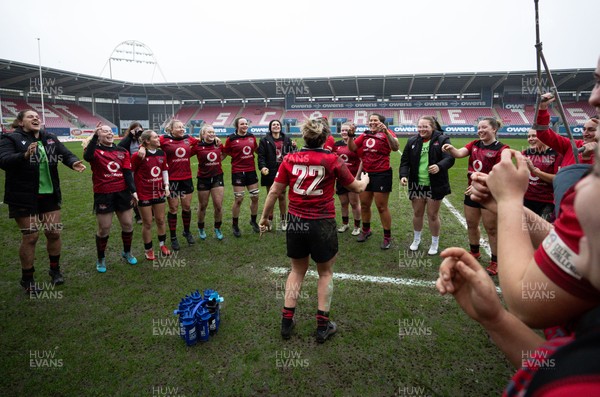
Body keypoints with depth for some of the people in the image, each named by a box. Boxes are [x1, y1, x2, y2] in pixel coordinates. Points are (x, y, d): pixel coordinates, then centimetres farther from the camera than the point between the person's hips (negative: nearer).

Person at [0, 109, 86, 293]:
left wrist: (74, 162, -27)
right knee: (30, 237, 2)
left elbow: (65, 153, -3)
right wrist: (25, 155, -40)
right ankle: (27, 279, 21)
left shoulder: (50, 138, 7)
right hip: (24, 197, -4)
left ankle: (55, 270, 32)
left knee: (54, 233, 11)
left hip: (49, 195, 4)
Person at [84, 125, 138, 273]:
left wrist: (133, 190, -7)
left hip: (122, 192, 4)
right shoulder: (95, 150, -4)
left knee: (128, 224, 10)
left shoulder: (122, 151, 8)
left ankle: (127, 252, 34)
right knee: (104, 228, 3)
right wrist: (94, 136, -31)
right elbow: (87, 157, -30)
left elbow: (127, 172, 4)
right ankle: (101, 259, 24)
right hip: (103, 194, -4)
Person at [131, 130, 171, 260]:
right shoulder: (138, 155, -15)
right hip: (144, 194, -5)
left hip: (159, 192, 5)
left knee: (160, 220, 15)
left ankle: (162, 244, 33)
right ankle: (148, 250, 22)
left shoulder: (161, 154, 2)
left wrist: (166, 186, 5)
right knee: (147, 223, 6)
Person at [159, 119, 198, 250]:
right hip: (172, 179, -3)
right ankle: (173, 237, 22)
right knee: (173, 209, 7)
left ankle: (187, 232, 35)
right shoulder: (164, 139, -7)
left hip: (187, 178, 4)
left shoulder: (188, 139, 4)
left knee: (187, 207, 13)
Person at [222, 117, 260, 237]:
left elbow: (257, 150, 20)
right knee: (238, 199, 0)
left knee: (255, 197, 9)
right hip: (238, 172, -5)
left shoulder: (251, 137, 4)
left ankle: (253, 221, 31)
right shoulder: (231, 139, -9)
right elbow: (224, 153, -2)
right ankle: (235, 225, 19)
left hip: (251, 170, 5)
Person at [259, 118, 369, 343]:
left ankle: (286, 322, 26)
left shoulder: (290, 159, -2)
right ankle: (322, 326, 24)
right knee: (325, 272, 17)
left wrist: (264, 217, 13)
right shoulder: (332, 161, -7)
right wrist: (365, 180, 29)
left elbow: (274, 191, 1)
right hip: (322, 224, -2)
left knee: (297, 270, 21)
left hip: (296, 222, 3)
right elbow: (356, 187, 6)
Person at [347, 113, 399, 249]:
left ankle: (387, 237, 17)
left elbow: (395, 148, -26)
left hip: (382, 174, -6)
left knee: (382, 207, 1)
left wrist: (386, 131, -34)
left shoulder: (386, 133, -9)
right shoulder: (365, 135, 8)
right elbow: (352, 148, 6)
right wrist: (350, 135, -8)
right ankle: (366, 230, 38)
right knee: (364, 204, 16)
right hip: (366, 173, 6)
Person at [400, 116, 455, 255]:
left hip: (434, 186, -3)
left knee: (433, 215, 7)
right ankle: (416, 239, 36)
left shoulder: (442, 140, -8)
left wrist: (439, 166, -38)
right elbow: (405, 161, 4)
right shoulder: (412, 141, 3)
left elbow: (450, 158, -17)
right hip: (416, 184, 3)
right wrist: (403, 175, -13)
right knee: (417, 213, 15)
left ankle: (435, 243, 26)